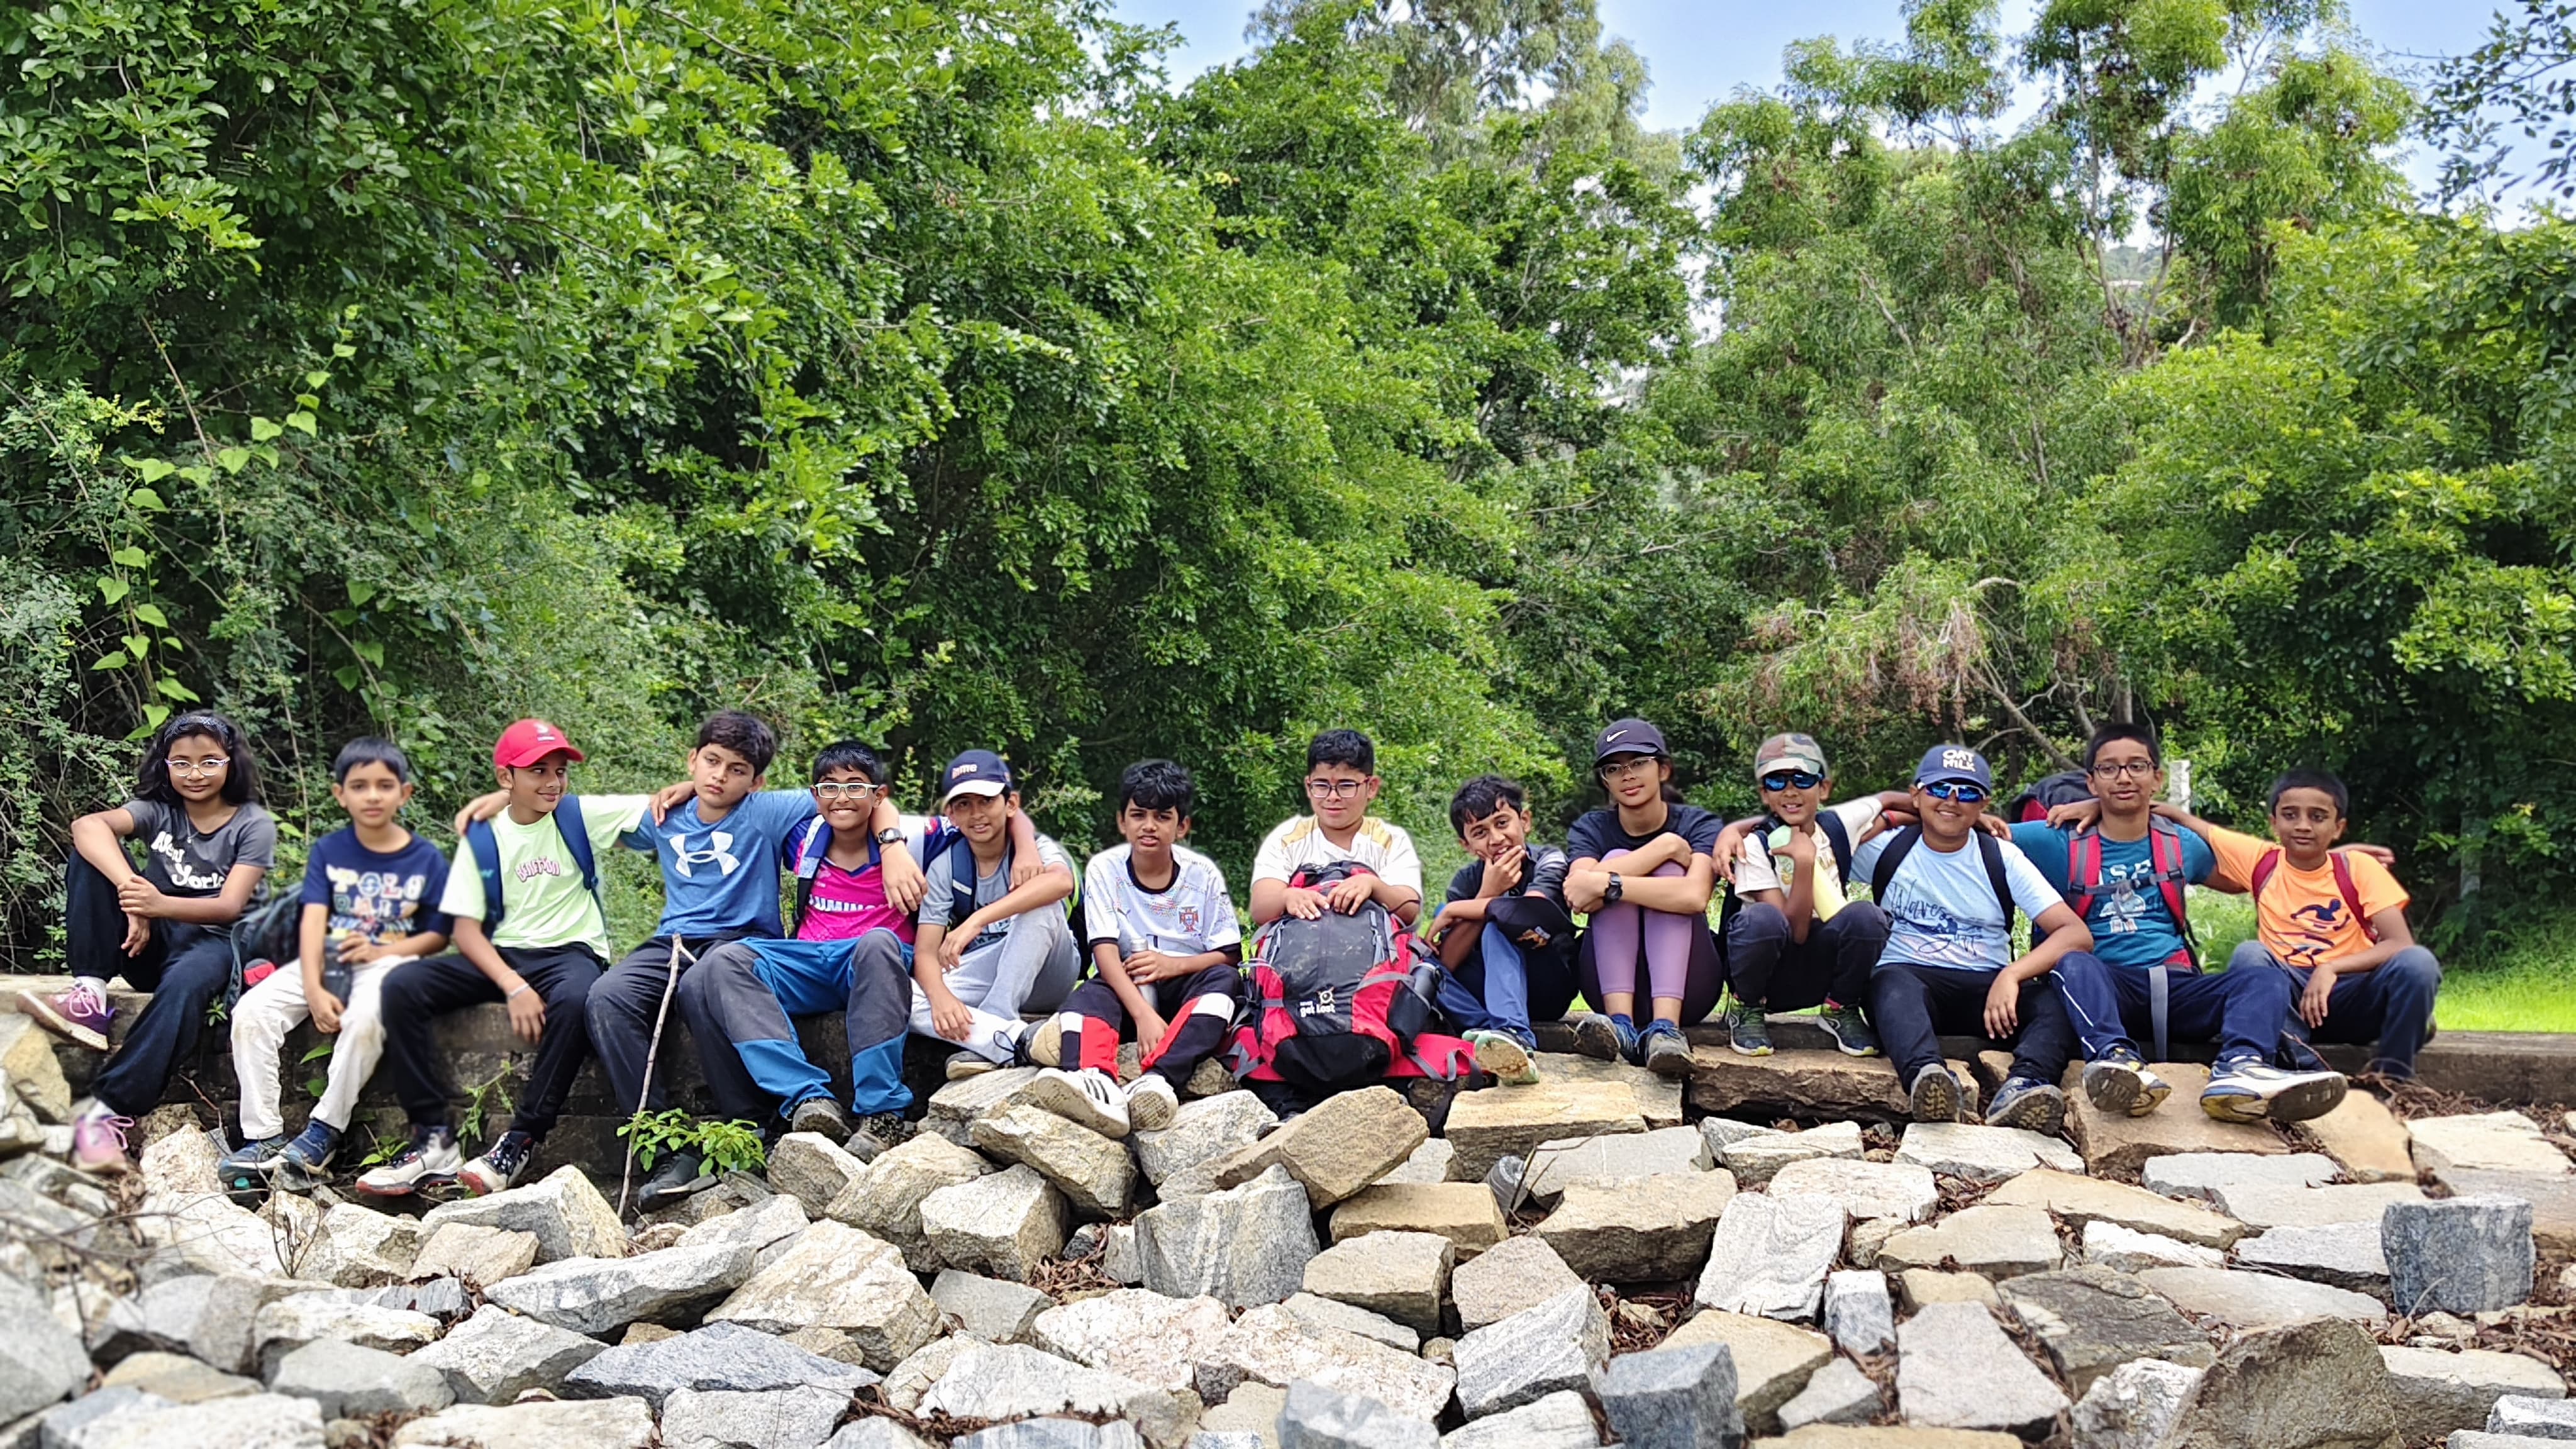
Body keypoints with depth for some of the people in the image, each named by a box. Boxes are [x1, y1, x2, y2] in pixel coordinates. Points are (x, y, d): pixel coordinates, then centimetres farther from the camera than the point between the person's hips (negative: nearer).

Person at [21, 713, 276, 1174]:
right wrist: (132, 894, -40)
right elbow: (87, 825, -21)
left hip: (211, 941, -3)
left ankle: (109, 1111, -41)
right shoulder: (159, 809, 0)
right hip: (148, 939, 3)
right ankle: (90, 996, -26)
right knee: (92, 853, -17)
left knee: (185, 984, -40)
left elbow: (229, 906, -16)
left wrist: (161, 905, -37)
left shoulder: (254, 825, -5)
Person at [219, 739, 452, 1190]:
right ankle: (262, 1137, -19)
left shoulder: (427, 860, 4)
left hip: (389, 962, -3)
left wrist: (384, 950, -15)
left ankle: (323, 1133, -23)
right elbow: (313, 920, -3)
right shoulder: (328, 851, 9)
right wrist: (313, 990, -17)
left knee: (365, 1018, -36)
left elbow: (438, 935, 4)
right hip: (326, 961, 3)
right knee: (251, 1012, -22)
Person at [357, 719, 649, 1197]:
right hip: (501, 957, 3)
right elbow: (466, 929, -2)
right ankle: (434, 1140, -21)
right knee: (401, 986, -20)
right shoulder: (482, 839, 4)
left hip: (570, 953, -3)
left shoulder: (582, 816, 2)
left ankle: (521, 1142, -29)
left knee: (575, 1000, -39)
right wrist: (514, 987, -18)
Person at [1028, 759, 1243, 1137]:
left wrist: (1173, 965, -22)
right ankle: (1097, 1082, -66)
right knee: (1087, 996, -31)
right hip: (1125, 989, 0)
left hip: (1187, 992, 0)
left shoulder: (1203, 875, -1)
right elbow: (1106, 953, -15)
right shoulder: (1104, 869, -4)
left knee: (1224, 979, -31)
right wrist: (1143, 1015, -31)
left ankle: (1159, 1080, -54)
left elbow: (1230, 956, -2)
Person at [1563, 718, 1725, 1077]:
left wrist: (1606, 884, -28)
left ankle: (1665, 1028, -42)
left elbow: (1694, 897, -25)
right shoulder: (1590, 830, 4)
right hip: (1611, 985, 1)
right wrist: (1664, 846, -21)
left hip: (1684, 987, -1)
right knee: (1618, 859, -18)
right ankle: (1620, 1023, -38)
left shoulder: (1699, 826, -2)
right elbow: (1578, 891, -21)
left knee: (1669, 871, -21)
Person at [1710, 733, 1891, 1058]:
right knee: (1763, 918, -37)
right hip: (1768, 974, -3)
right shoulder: (1754, 846, -12)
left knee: (1865, 916, -28)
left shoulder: (1840, 826, -1)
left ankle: (1841, 1010, -2)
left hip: (1821, 970, 3)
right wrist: (1805, 861, -25)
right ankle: (1747, 1009, -8)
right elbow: (1795, 931, -20)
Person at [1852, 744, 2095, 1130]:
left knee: (2060, 996, -29)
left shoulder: (2003, 858, 8)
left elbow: (2077, 933, -4)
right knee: (1893, 982, -37)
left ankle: (2024, 1087, -56)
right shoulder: (1886, 849, 9)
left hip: (1988, 990, 2)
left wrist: (2011, 975, -20)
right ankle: (1925, 1076, -65)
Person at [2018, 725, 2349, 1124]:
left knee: (2268, 980, -22)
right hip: (2105, 988, -3)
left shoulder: (2184, 846, 21)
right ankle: (2116, 1059, -62)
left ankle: (2238, 1068, -52)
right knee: (2074, 964, -36)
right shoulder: (2063, 844, 10)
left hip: (2176, 987, 3)